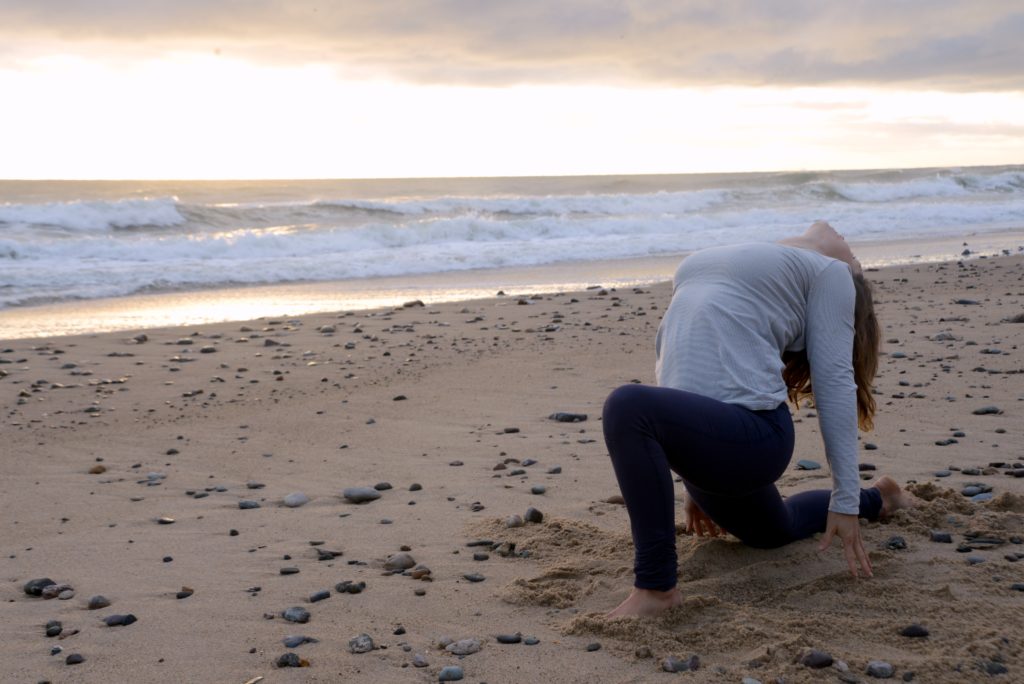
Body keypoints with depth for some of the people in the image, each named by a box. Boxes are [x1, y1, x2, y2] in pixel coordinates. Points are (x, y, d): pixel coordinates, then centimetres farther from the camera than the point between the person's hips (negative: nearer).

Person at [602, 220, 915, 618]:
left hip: (752, 435, -9)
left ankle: (656, 589, -26)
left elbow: (835, 380, 0)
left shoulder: (828, 273, 8)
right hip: (699, 436, 9)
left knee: (630, 407, -35)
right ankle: (877, 500, 54)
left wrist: (845, 502, -3)